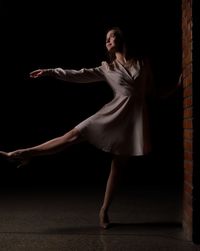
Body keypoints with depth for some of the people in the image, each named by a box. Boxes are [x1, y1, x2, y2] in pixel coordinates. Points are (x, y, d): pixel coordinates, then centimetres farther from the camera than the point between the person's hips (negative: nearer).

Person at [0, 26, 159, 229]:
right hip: (115, 111, 0)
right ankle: (25, 153, -14)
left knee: (118, 166, 3)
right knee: (75, 134, -14)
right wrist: (51, 72, -1)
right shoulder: (107, 68, 11)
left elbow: (149, 89, 18)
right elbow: (80, 75, 4)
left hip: (135, 118, 0)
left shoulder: (142, 63, 11)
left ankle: (104, 211, 12)